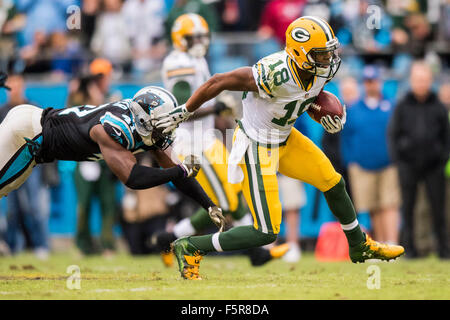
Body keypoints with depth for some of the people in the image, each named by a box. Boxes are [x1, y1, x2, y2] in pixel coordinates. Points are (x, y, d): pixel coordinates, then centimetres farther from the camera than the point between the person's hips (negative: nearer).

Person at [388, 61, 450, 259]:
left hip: (433, 166, 0)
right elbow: (393, 134, 8)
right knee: (408, 206, 1)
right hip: (409, 164, 0)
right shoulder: (402, 107, 7)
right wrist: (398, 159, -2)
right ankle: (409, 246, 7)